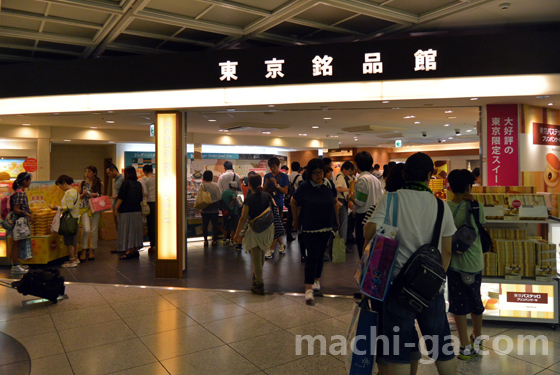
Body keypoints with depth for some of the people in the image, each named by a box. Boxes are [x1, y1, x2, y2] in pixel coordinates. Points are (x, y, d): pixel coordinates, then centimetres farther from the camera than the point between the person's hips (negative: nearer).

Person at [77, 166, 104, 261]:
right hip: (84, 208, -1)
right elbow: (78, 197, 9)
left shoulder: (100, 184, 8)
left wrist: (96, 195, -8)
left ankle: (92, 251, 16)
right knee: (86, 230, -12)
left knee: (94, 230, 4)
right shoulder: (82, 184, 8)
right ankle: (84, 250, 2)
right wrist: (83, 194, -11)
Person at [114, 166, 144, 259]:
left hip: (126, 211, -6)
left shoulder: (126, 183, -11)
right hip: (137, 210, 6)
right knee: (136, 230, 11)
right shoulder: (139, 184, 6)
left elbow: (121, 197, -12)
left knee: (127, 230, 0)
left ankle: (129, 251, 1)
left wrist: (116, 208, -3)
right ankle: (136, 250, 15)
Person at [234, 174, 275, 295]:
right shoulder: (268, 196, 1)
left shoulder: (249, 199, -13)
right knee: (261, 256, 23)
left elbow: (243, 218, -13)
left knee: (256, 259, 3)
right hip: (268, 230, 6)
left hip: (255, 230, -5)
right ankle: (256, 277, 40)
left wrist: (237, 234, -6)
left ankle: (259, 285, 5)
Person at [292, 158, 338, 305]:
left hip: (326, 227, 4)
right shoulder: (304, 187, -11)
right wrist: (296, 220, 7)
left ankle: (316, 280, 34)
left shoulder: (329, 185, -1)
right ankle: (308, 289, -6)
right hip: (309, 228, -4)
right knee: (312, 256, -9)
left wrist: (336, 221, 12)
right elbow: (293, 202, 4)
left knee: (320, 255, 15)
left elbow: (335, 202, 13)